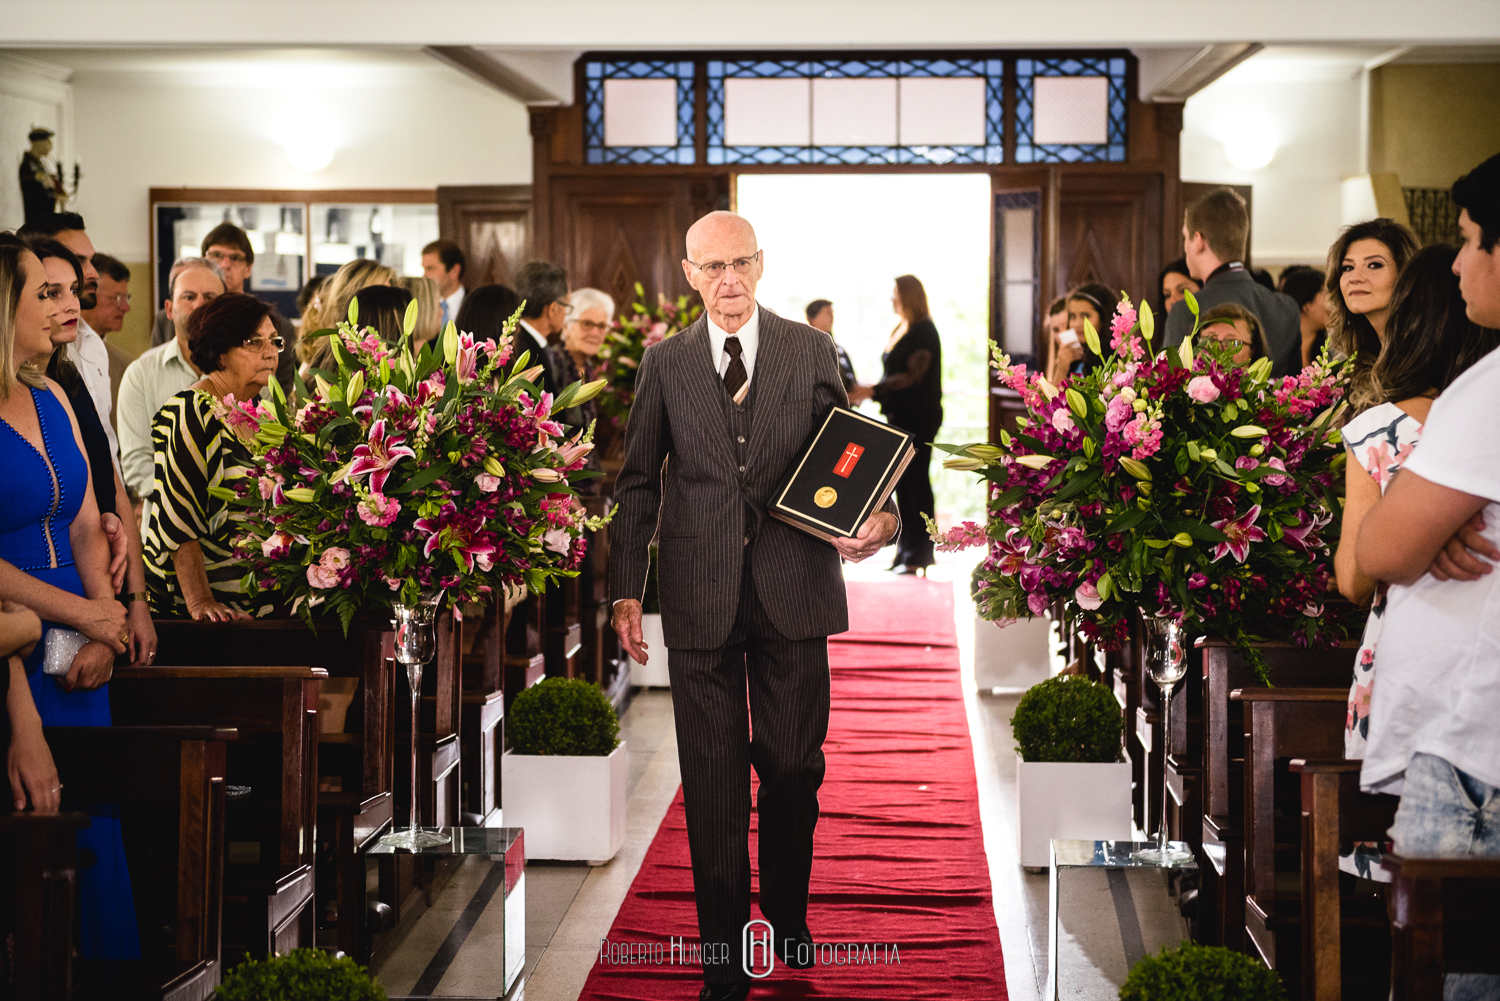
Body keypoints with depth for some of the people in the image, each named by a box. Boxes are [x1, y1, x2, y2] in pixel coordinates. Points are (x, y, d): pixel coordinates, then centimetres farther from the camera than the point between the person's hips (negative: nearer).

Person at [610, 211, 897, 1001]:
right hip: (700, 596, 0)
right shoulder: (664, 364, 7)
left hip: (792, 589, 0)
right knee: (712, 781, 2)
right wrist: (626, 589, 2)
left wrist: (877, 517, -12)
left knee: (794, 766, 7)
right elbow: (638, 483, 9)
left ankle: (787, 920, 31)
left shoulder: (811, 352, 7)